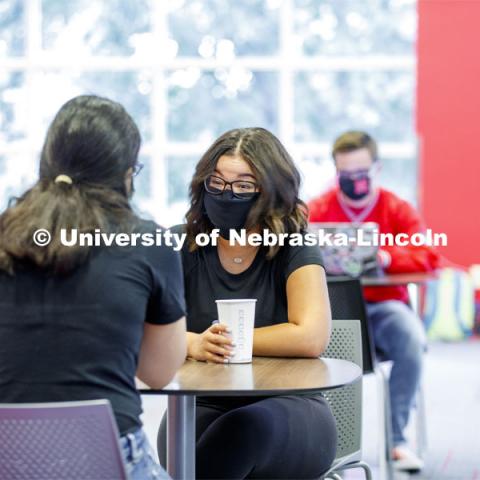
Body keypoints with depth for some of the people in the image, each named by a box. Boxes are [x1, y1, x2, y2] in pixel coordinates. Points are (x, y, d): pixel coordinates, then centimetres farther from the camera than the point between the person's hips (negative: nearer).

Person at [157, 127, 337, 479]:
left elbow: (311, 338, -18)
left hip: (289, 410, -1)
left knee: (252, 424, -36)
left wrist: (227, 340, -11)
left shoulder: (294, 249, -4)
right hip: (200, 408, 1)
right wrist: (194, 344, -26)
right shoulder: (184, 247, 3)